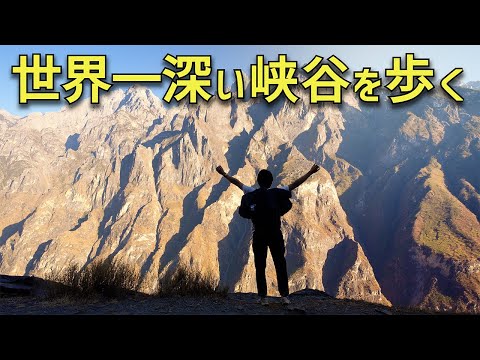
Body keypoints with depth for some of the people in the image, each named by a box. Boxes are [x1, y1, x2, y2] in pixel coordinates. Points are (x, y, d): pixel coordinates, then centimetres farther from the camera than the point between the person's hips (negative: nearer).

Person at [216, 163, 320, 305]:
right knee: (280, 264, 6)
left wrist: (224, 174, 21)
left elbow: (237, 182, 9)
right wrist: (310, 172, 11)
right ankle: (284, 295, 4)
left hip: (259, 234, 0)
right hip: (275, 234, 0)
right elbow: (295, 183, 3)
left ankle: (263, 297, 8)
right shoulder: (278, 193, -3)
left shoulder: (252, 193, -2)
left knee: (260, 266, 6)